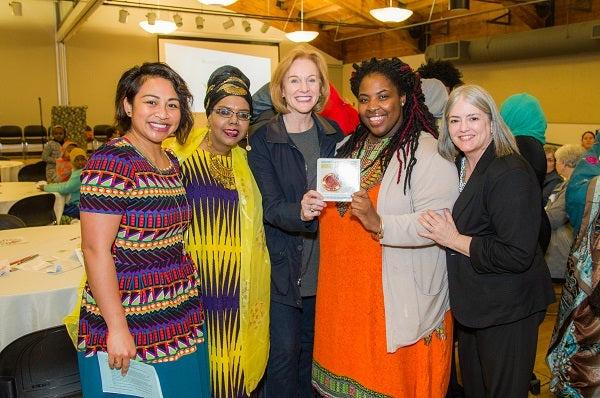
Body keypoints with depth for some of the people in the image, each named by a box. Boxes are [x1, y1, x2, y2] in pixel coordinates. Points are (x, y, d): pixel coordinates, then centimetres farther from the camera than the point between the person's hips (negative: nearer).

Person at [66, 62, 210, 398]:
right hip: (129, 331, -7)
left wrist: (189, 290, 10)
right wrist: (117, 329, -19)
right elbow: (96, 250, -19)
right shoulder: (111, 162, -17)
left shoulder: (172, 163, 7)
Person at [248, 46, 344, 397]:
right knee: (285, 351, 3)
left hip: (322, 262, 4)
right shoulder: (263, 140, -9)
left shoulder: (333, 133, 3)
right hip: (283, 265, -4)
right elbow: (270, 208, -16)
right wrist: (300, 212, -35)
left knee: (311, 347, 18)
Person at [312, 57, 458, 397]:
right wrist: (316, 205, 7)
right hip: (344, 295, 7)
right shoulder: (349, 147, 11)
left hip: (400, 301, -6)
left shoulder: (428, 151, -12)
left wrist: (380, 224, -33)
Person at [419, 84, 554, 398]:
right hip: (472, 303, 8)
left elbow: (518, 256, -27)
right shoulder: (456, 167, 4)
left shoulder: (511, 173, -22)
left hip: (508, 311, -8)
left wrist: (456, 241, -23)